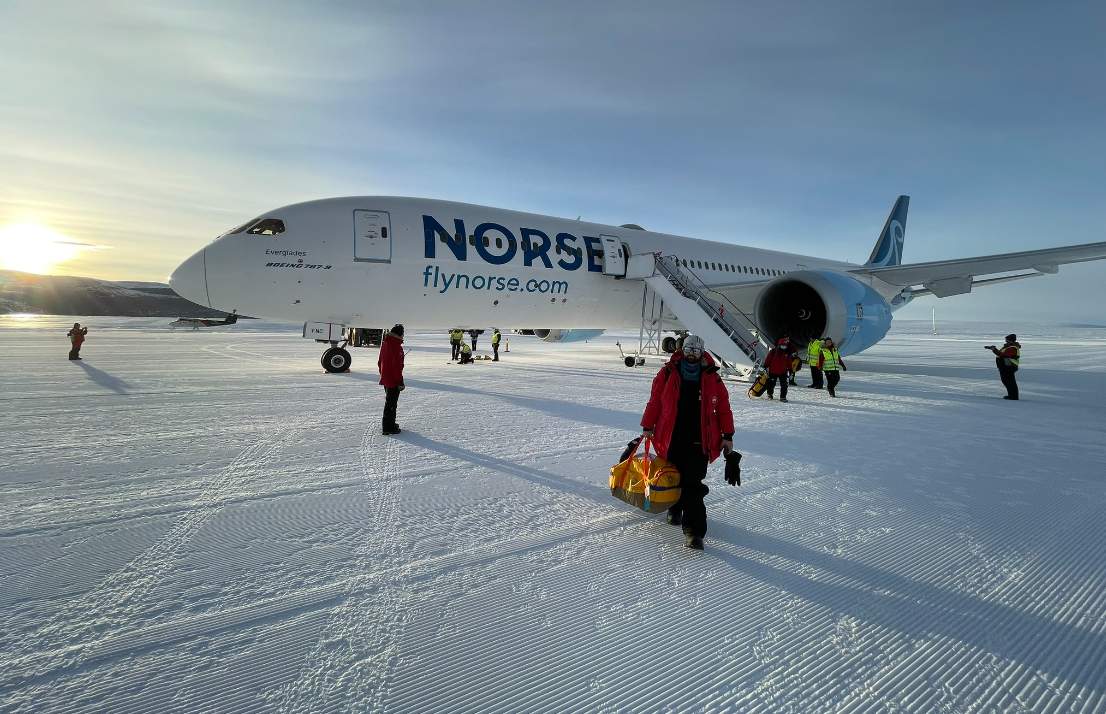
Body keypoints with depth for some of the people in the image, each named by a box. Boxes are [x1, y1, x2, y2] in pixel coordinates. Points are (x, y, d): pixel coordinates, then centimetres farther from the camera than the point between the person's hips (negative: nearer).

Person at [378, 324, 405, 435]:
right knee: (391, 404, -2)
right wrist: (400, 381, -18)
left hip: (385, 379, 9)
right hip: (393, 380, -9)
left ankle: (390, 423, 33)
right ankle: (387, 428, 3)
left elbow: (380, 362, 16)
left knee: (389, 402, 21)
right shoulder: (396, 347, -22)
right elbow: (397, 366, -23)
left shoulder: (384, 344, 7)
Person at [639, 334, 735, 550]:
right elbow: (654, 400, 5)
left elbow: (723, 408, 7)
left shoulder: (712, 378, 4)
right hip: (671, 437, 1)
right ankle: (675, 509, 40)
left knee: (693, 484, -9)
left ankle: (693, 530, -7)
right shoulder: (667, 373, 2)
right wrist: (647, 427, 5)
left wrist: (727, 435, 5)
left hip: (699, 440, -1)